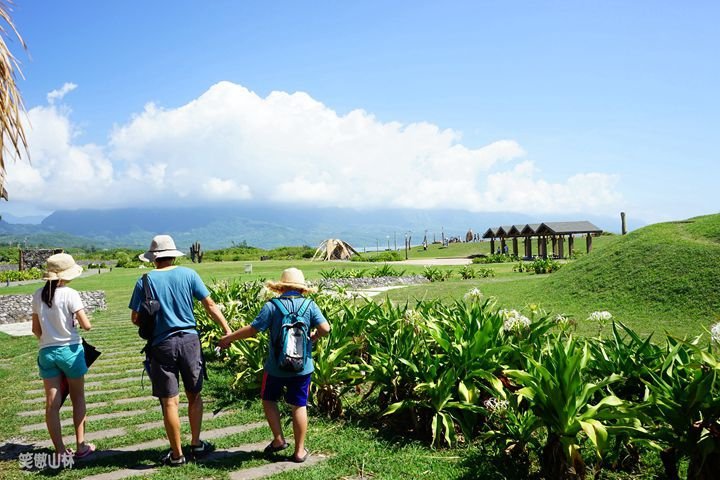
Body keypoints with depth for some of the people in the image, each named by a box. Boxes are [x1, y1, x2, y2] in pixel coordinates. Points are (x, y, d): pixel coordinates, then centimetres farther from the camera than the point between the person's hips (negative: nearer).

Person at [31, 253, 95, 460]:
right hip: (70, 350, -4)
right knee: (78, 399, 13)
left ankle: (60, 451, 11)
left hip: (47, 352, 4)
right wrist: (79, 318, 4)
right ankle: (81, 446, 17)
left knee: (52, 403, 6)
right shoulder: (70, 294, -13)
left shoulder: (38, 295, 2)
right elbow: (86, 325, -17)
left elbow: (36, 329, 8)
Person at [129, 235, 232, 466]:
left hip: (162, 345, -1)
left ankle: (177, 454, 15)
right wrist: (227, 330, 3)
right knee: (194, 395, 16)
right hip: (189, 340, 1)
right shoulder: (188, 274, 0)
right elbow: (210, 305, -2)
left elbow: (135, 318, -1)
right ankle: (196, 445, 25)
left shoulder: (145, 281, -2)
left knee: (170, 402, 5)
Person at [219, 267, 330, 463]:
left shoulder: (272, 306, -12)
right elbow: (325, 328, -13)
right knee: (299, 406, 11)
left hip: (276, 367, -2)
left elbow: (252, 329, -13)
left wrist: (229, 338, 1)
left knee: (269, 399, 22)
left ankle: (278, 439, 20)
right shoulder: (310, 305, -7)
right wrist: (313, 337, 8)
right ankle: (300, 451, 18)